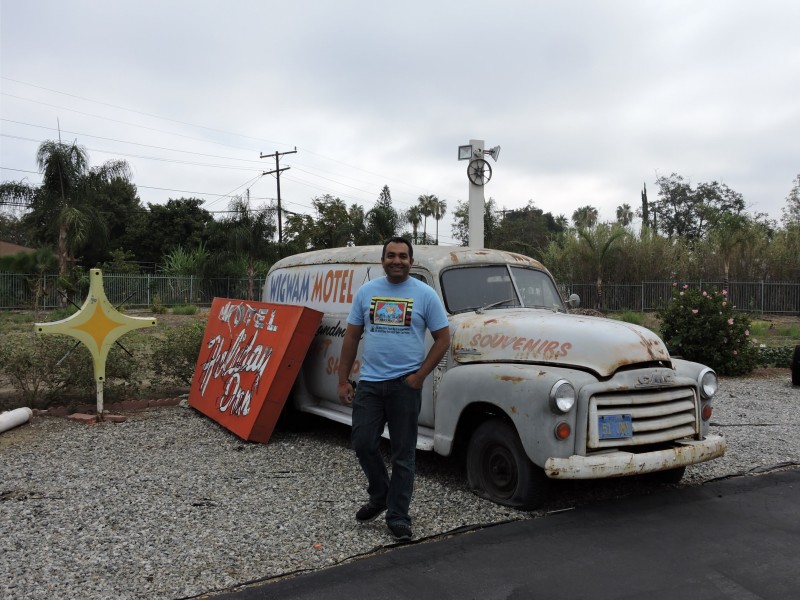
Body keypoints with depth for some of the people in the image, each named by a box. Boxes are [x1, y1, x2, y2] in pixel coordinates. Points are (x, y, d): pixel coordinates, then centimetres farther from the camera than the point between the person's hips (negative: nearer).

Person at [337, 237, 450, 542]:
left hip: (406, 384, -2)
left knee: (403, 453, 5)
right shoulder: (366, 291, 6)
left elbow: (443, 338, 0)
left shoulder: (425, 294, -2)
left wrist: (420, 375, -9)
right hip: (369, 382, 2)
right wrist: (343, 381, 5)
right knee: (363, 443, 4)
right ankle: (379, 496, 31)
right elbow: (351, 337, 9)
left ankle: (398, 517, 18)